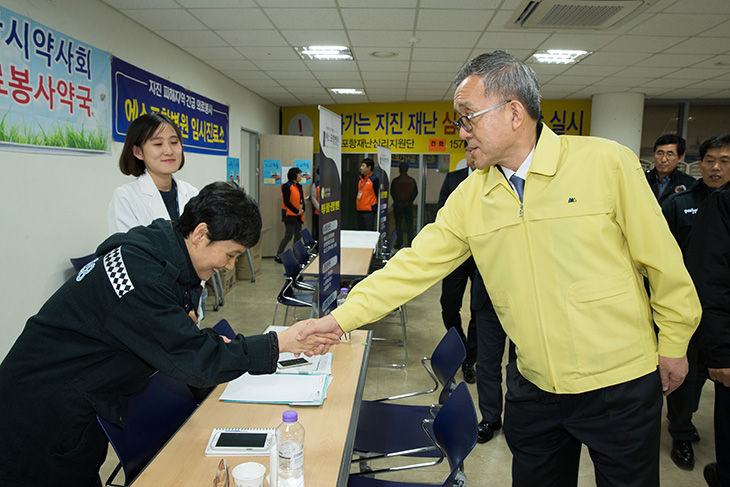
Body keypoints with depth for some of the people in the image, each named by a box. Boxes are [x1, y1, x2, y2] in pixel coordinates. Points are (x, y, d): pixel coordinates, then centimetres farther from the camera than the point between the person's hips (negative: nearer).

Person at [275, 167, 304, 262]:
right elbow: (286, 202, -15)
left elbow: (302, 200, 18)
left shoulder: (299, 186, 16)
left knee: (298, 236, 7)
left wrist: (302, 210, 0)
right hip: (290, 214, -8)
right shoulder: (287, 186, -9)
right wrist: (296, 211, -15)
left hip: (298, 215, 8)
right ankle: (278, 256, 0)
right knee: (288, 236, -8)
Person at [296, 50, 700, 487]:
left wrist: (673, 344, 2)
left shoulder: (607, 163, -12)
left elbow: (662, 261, -5)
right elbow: (415, 265, -2)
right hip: (534, 386, 3)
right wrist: (342, 318, -6)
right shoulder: (469, 197, -2)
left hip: (620, 383, -3)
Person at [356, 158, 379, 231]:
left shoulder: (374, 179, -8)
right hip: (360, 210, 7)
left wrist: (377, 210, -9)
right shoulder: (360, 179, 13)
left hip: (369, 211, -7)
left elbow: (378, 195, -7)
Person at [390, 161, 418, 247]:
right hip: (409, 205, 2)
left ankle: (399, 242, 4)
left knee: (398, 224, 5)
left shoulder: (395, 181, -5)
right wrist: (408, 201, 0)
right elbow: (415, 192, 0)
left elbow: (392, 193, -5)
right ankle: (410, 242, 5)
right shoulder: (412, 181, 1)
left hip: (397, 206, -2)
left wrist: (397, 202, 1)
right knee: (409, 224, 7)